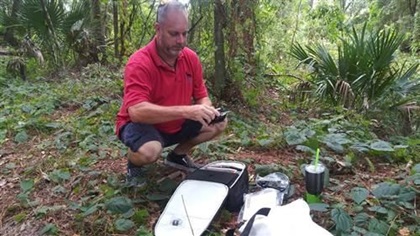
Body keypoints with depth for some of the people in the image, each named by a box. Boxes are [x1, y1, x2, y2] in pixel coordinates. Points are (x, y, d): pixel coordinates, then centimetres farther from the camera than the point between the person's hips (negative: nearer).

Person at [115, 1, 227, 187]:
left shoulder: (191, 58, -7)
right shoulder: (139, 63, -27)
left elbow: (201, 96, 0)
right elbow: (136, 111, -39)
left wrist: (207, 110, -25)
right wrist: (186, 110, -47)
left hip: (177, 125, 6)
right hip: (142, 124, -6)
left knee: (219, 123, -7)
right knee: (149, 151, -38)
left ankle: (178, 155, 16)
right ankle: (134, 164, 2)